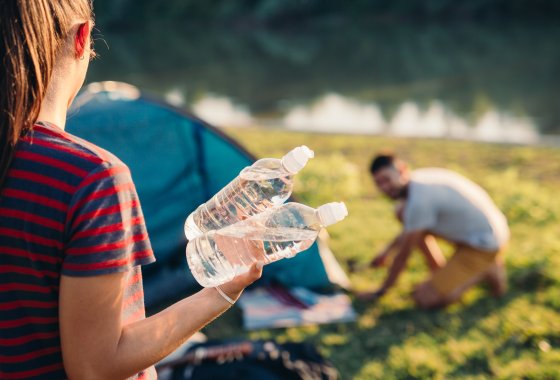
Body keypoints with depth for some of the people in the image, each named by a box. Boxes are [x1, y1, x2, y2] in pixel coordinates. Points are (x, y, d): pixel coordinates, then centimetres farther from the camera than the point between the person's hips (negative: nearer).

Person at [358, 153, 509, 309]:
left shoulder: (418, 200, -26)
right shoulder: (418, 181, 2)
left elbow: (403, 255, -17)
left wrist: (380, 291, -6)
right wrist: (386, 252, 25)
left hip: (484, 247, -10)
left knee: (424, 298, -17)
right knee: (402, 212, 8)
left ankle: (485, 272, -1)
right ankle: (440, 275, 11)